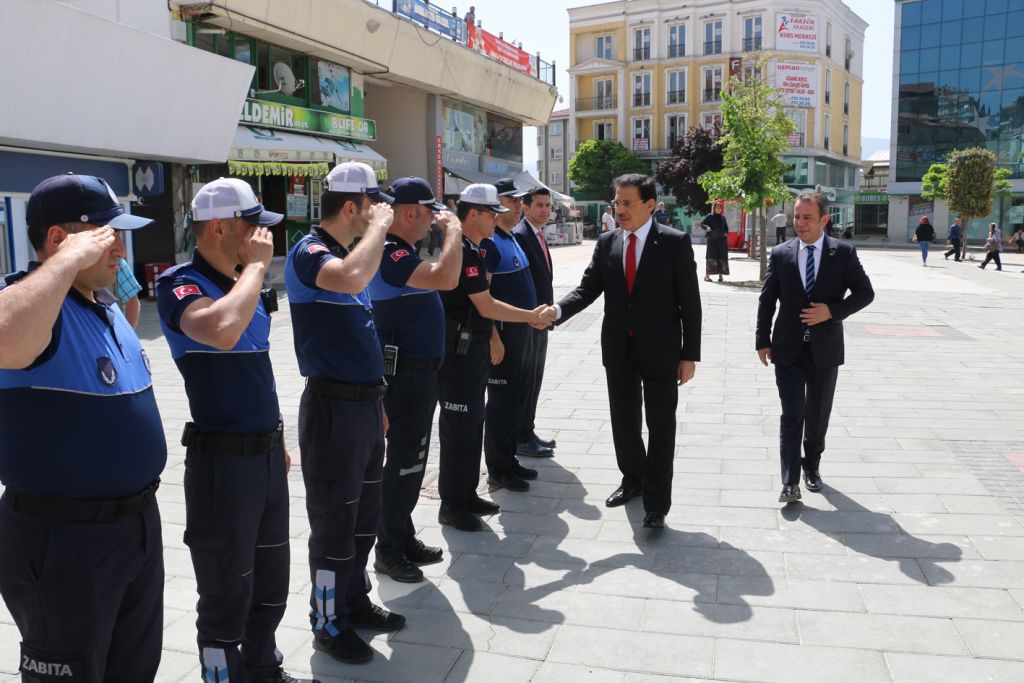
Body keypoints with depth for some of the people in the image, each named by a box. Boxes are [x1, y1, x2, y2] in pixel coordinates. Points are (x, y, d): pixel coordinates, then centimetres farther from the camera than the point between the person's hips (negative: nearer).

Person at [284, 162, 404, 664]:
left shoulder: (349, 251, 13)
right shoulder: (308, 254, -15)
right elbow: (352, 278, -40)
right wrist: (379, 226, -23)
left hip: (365, 404, 9)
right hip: (333, 408, -9)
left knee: (365, 516, 19)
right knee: (334, 523, 4)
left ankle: (355, 602, 36)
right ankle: (328, 623, 22)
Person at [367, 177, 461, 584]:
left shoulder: (399, 252, 13)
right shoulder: (390, 253, -21)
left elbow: (439, 280, 22)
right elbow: (446, 278, -32)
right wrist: (453, 230, -21)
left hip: (419, 371, 11)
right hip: (406, 373, -11)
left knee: (412, 460, 17)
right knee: (404, 462, -1)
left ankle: (405, 540, 29)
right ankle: (389, 551, 12)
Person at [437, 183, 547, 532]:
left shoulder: (471, 249, 13)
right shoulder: (463, 251, -19)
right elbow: (486, 307, -20)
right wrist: (531, 316, -11)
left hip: (472, 348, 10)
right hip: (458, 350, -10)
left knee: (473, 422, 16)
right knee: (459, 425, -2)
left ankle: (466, 494, 28)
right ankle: (452, 504, 9)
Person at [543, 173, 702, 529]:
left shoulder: (675, 242, -9)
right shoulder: (606, 243, 3)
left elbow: (689, 302, -8)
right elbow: (588, 288, 2)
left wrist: (689, 354, -10)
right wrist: (558, 310, -18)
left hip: (660, 351, -4)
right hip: (619, 350, 4)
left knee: (661, 429, 3)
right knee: (623, 423, 16)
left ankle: (656, 504, 11)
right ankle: (633, 479, 38)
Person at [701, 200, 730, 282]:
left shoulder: (723, 217, 12)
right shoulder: (709, 216, 0)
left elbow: (726, 227, 24)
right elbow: (702, 223, -3)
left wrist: (726, 233, 5)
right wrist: (707, 227, -23)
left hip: (722, 240, 4)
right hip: (712, 240, -4)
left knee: (722, 257, 1)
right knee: (711, 257, -9)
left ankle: (720, 276, 6)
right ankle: (707, 275, -5)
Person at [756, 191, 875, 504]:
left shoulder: (844, 253, -2)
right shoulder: (780, 254, 0)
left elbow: (865, 292, 1)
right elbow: (767, 301, 5)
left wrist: (833, 311, -15)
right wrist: (763, 341, 2)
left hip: (825, 349, 1)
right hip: (788, 349, 0)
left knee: (818, 414, 14)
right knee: (791, 415, -3)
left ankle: (812, 466, 34)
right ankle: (790, 481, 2)